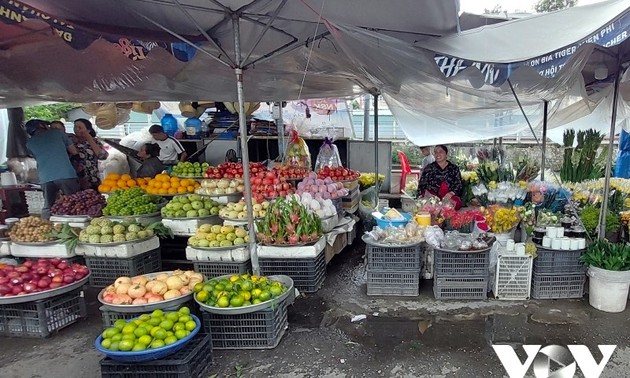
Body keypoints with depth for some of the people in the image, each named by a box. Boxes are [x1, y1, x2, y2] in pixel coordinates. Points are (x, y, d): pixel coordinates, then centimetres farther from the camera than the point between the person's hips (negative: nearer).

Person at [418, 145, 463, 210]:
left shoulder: (454, 168, 14)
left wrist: (451, 193, -11)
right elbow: (422, 185, 8)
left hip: (450, 197, 1)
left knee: (456, 203, -32)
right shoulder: (429, 168, 13)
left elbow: (459, 185, 9)